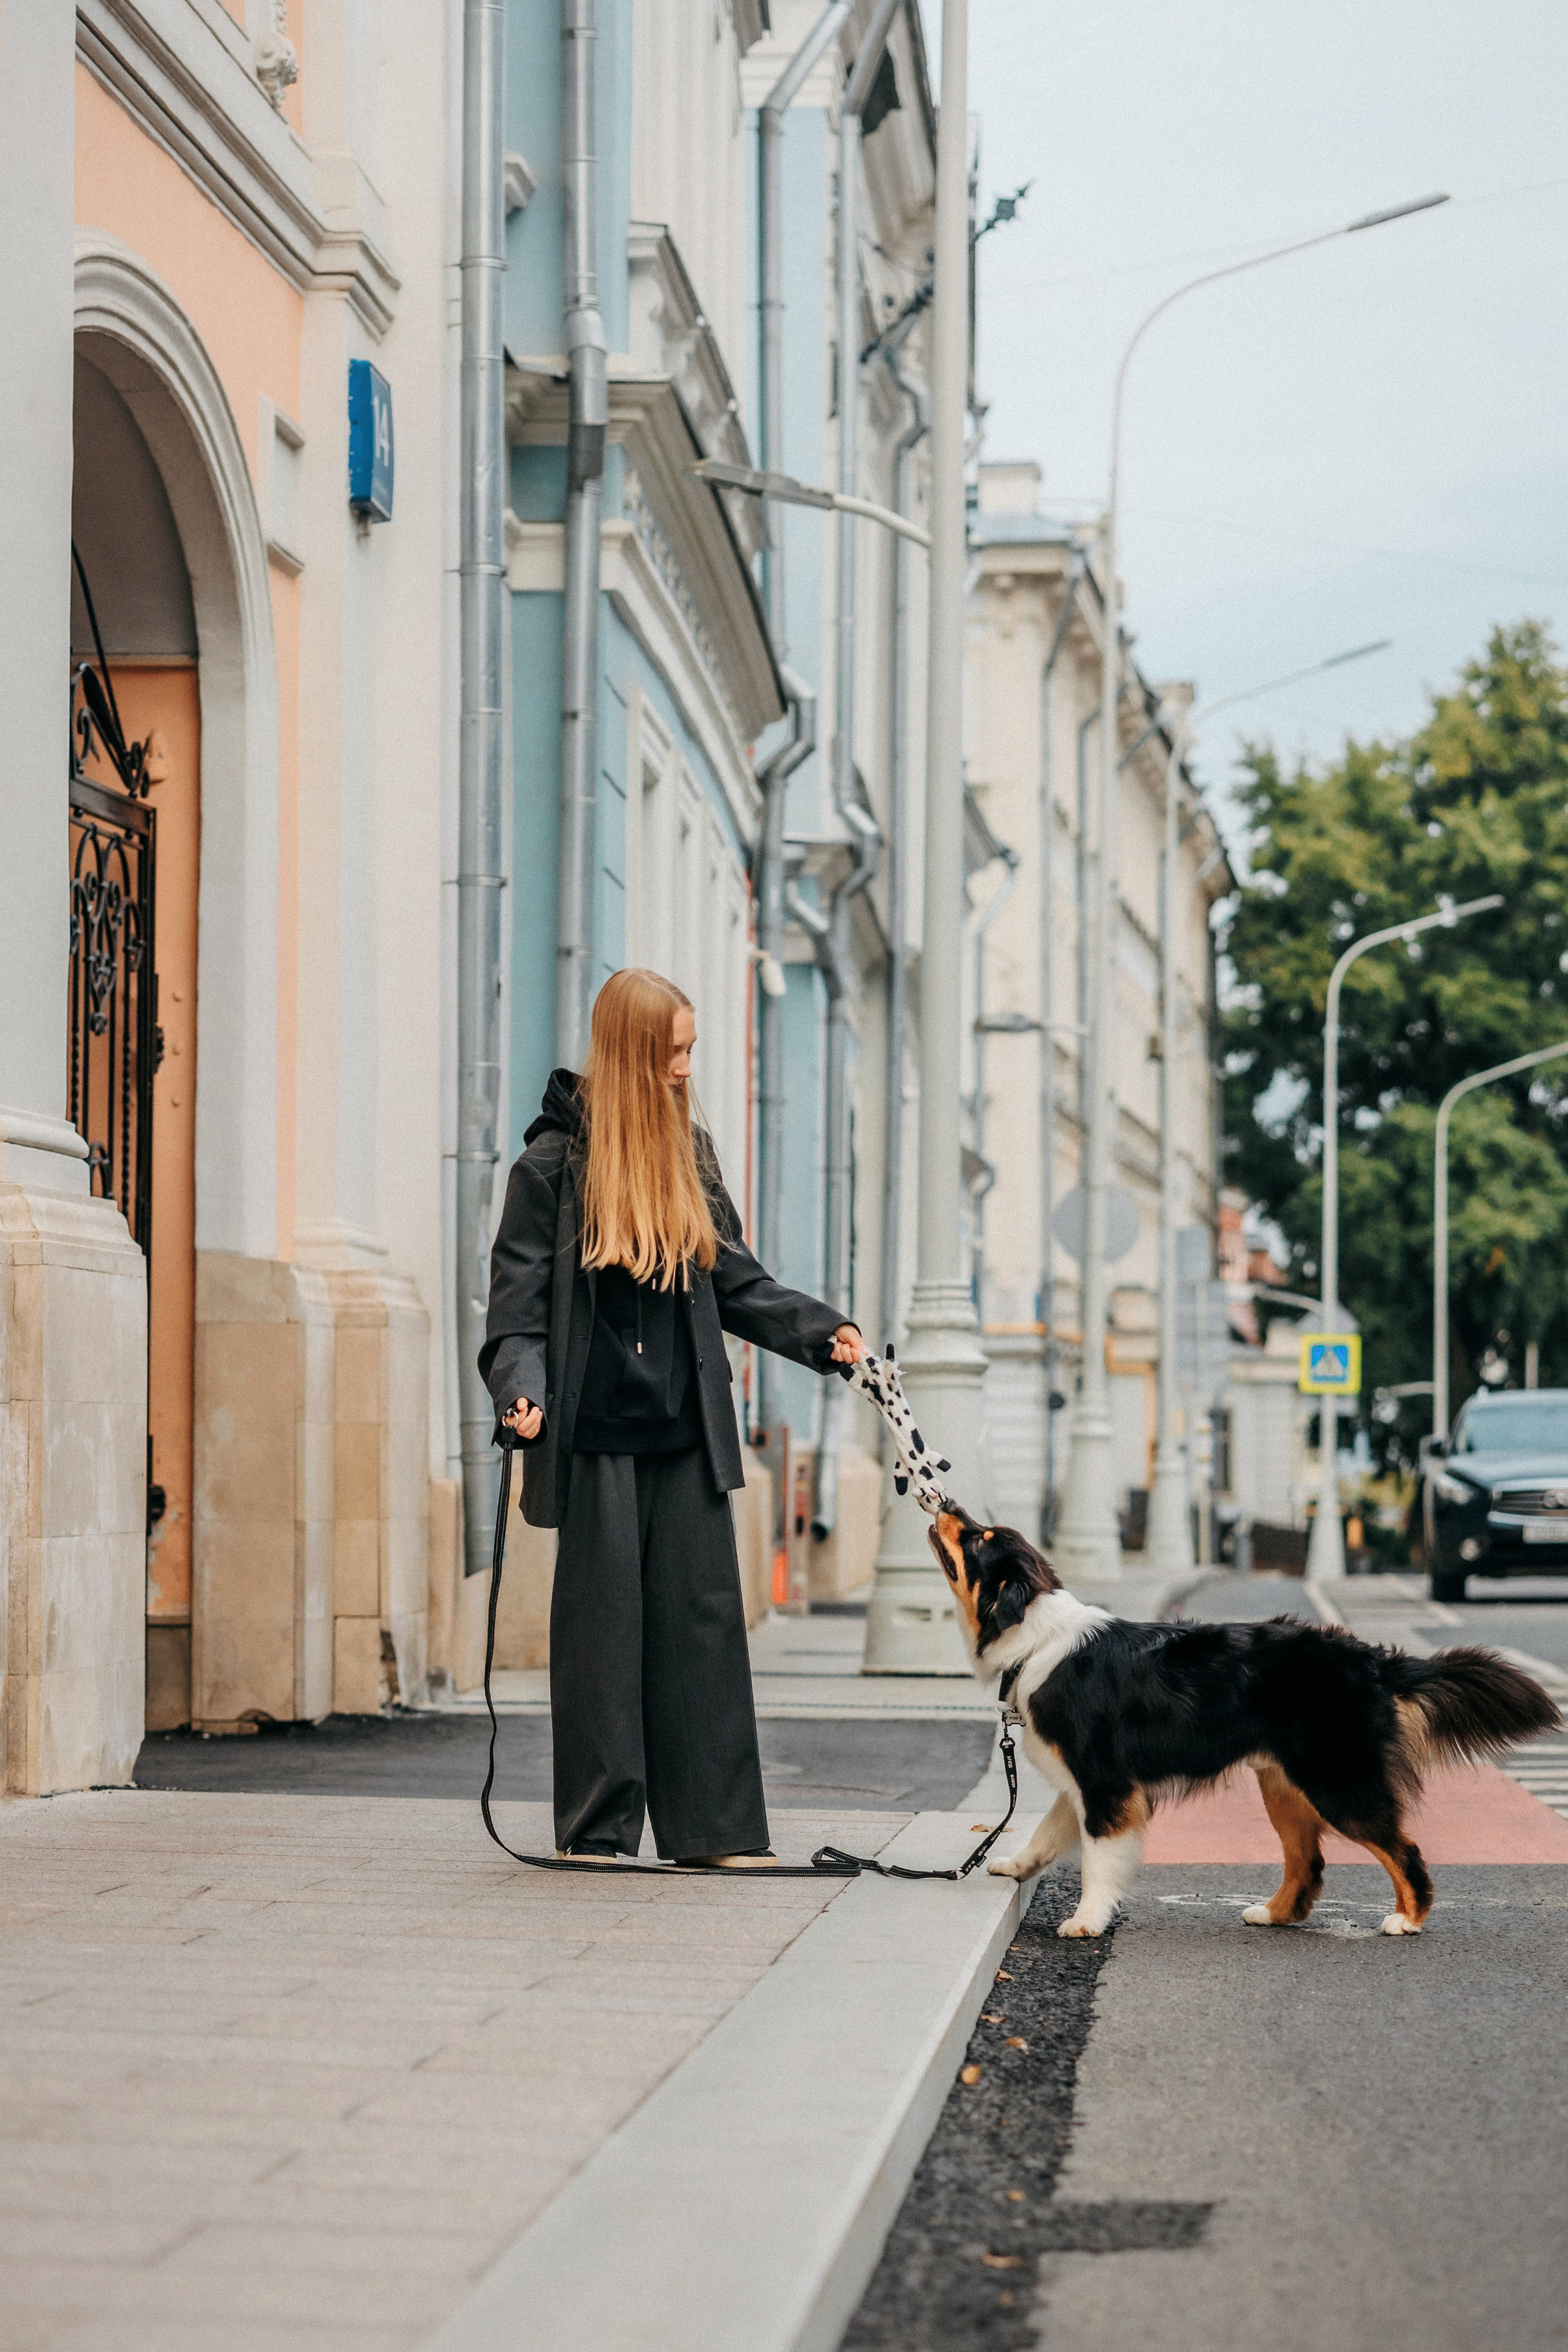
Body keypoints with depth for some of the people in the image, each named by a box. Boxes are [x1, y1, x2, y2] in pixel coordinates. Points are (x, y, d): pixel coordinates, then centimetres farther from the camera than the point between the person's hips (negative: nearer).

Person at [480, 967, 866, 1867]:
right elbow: (520, 1296, -5)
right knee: (601, 1624, 0)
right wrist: (522, 1388, -21)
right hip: (597, 1431, -4)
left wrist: (820, 1332, 3)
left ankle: (716, 1827, 5)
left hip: (688, 1430, 4)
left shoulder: (692, 1151, 12)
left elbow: (736, 1283, 16)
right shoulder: (557, 1161, -3)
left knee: (704, 1617, 2)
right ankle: (598, 1827, 8)